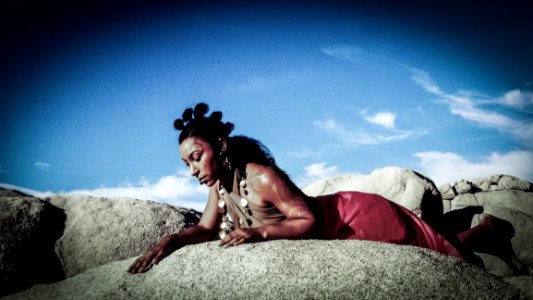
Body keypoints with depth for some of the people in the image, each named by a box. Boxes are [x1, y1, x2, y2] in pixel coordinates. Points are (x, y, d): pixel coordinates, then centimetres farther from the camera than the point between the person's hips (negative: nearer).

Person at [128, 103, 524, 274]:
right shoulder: (220, 183, -6)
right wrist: (170, 241, -16)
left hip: (357, 217, -8)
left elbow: (310, 221, -29)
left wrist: (259, 233, -38)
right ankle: (457, 221, 43)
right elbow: (207, 228, -1)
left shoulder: (261, 176, -31)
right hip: (341, 218, 8)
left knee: (442, 252, 9)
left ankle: (491, 231, 30)